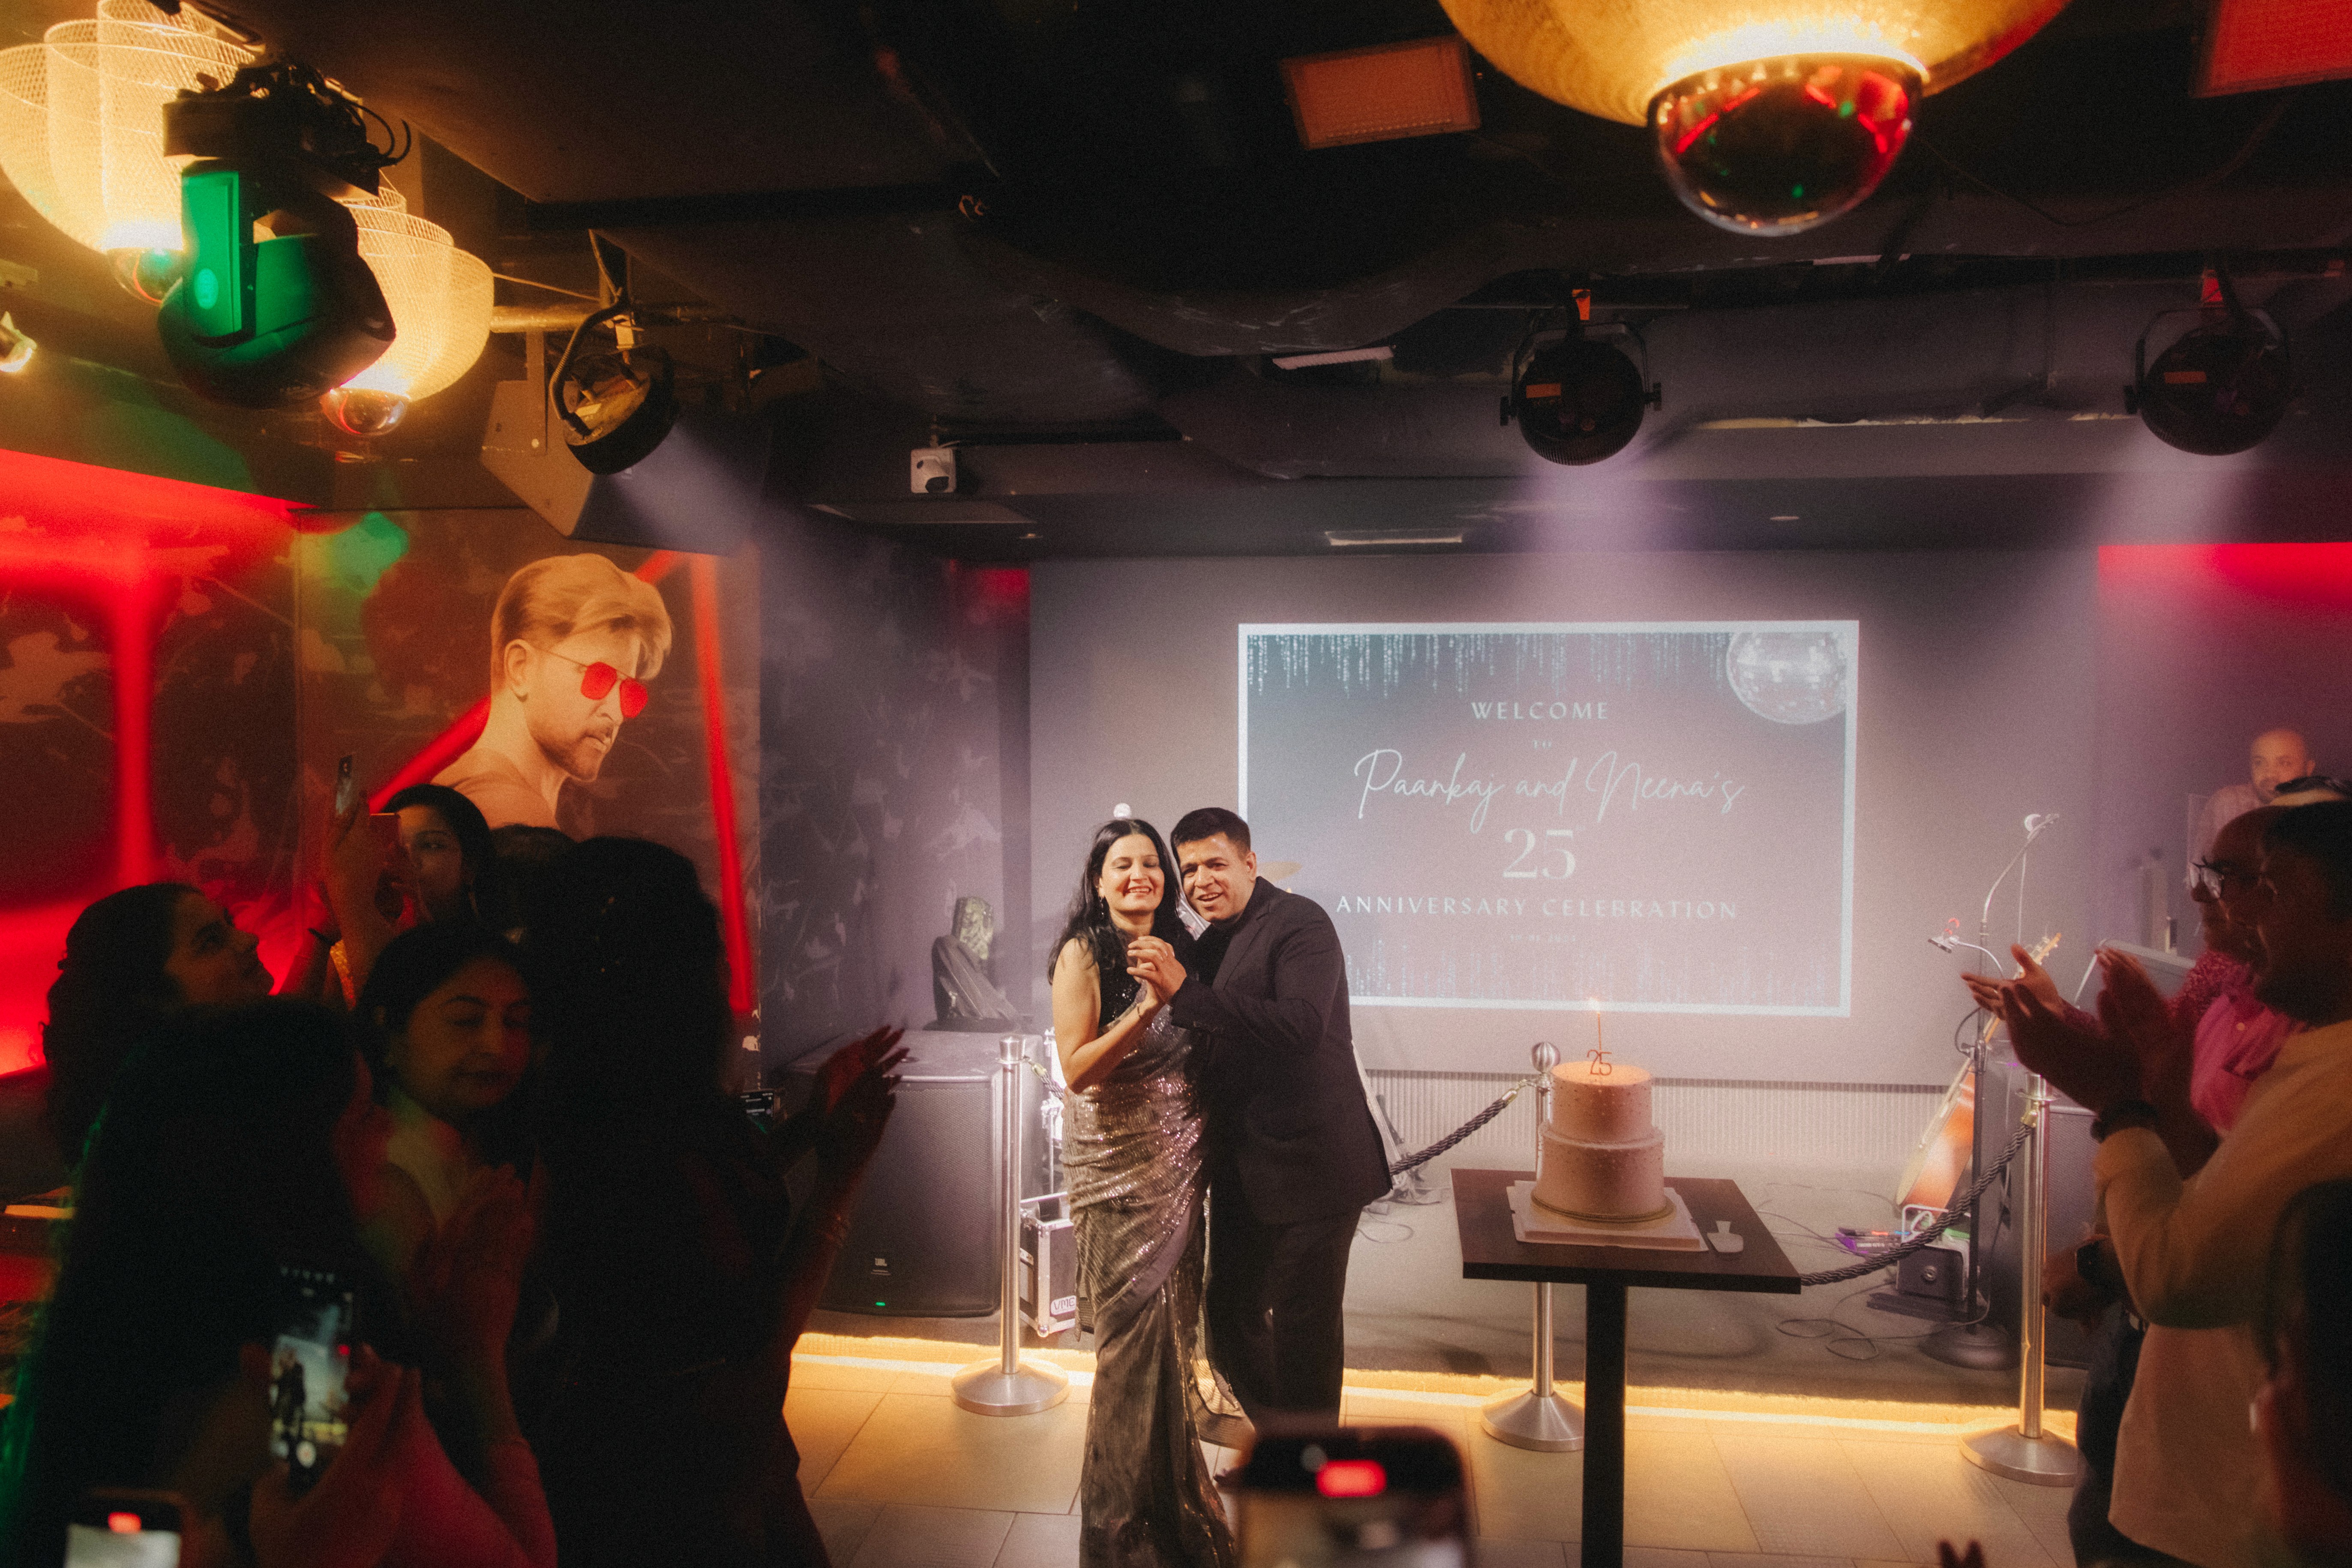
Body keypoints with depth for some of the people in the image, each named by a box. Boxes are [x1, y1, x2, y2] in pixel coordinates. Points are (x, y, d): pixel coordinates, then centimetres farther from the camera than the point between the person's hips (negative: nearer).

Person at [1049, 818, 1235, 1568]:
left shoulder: (1178, 947, 8)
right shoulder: (1084, 954, -10)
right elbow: (1077, 1068, -19)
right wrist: (1147, 1006, -26)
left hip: (1177, 1164, 6)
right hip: (1118, 1167, -6)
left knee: (1173, 1322, 12)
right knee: (1134, 1330, 0)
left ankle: (1170, 1491, 32)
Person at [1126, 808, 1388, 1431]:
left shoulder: (1300, 923, -14)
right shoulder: (1210, 942, 9)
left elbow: (1302, 1028, -31)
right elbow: (1208, 1046, 11)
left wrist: (1185, 991, -33)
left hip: (1309, 1166, -8)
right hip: (1242, 1171, 8)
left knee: (1304, 1329, 5)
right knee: (1231, 1321, 17)